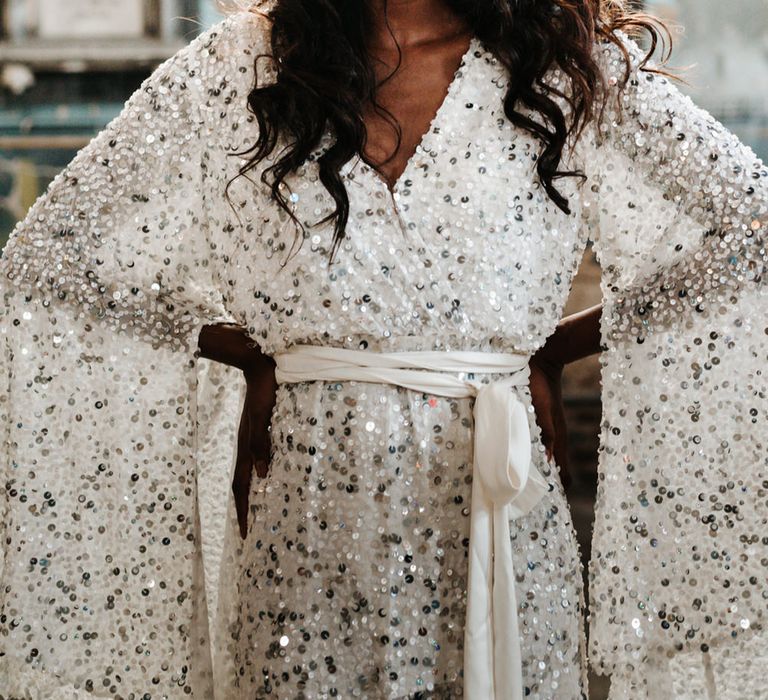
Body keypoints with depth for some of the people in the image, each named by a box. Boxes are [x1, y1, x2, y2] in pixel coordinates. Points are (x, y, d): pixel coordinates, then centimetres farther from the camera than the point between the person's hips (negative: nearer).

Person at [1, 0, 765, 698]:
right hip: (303, 519, 0)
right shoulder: (235, 70, 2)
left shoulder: (570, 70, 1)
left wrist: (552, 349, -2)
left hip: (495, 514, 0)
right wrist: (254, 359, -2)